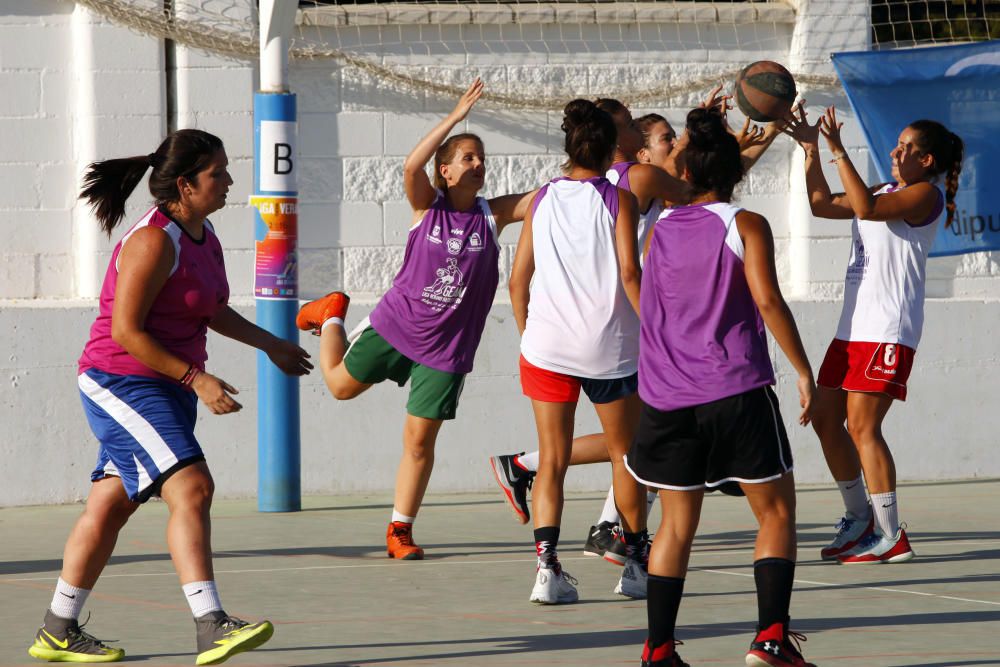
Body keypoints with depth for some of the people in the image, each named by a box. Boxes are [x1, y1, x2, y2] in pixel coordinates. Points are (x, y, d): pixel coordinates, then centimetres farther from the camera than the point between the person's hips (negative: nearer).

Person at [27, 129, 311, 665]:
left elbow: (212, 311, 27)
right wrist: (196, 377, -22)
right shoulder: (154, 241, -19)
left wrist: (270, 344, 28)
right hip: (122, 383, -10)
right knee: (191, 487, -21)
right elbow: (125, 331, -21)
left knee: (110, 505, 13)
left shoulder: (203, 234, 11)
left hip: (166, 387, 10)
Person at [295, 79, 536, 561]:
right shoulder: (426, 207, -8)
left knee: (420, 438, 0)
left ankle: (399, 532, 11)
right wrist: (456, 117, -33)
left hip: (446, 347, 1)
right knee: (340, 385, 17)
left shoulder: (492, 215, -3)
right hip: (395, 323, -1)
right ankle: (332, 315, 46)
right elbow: (411, 166, -28)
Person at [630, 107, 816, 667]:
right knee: (777, 512, 5)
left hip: (667, 398, 4)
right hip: (737, 391, -4)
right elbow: (767, 300, -15)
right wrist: (804, 369, -9)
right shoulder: (746, 226, -4)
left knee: (677, 522, 12)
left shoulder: (661, 227, 10)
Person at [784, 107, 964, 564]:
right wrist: (812, 151, 16)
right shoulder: (886, 192, 21)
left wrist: (838, 151, -22)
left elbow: (867, 208, -23)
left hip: (889, 329, -10)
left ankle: (891, 537, -11)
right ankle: (859, 518, 24)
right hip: (855, 325, 10)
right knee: (825, 418, 11)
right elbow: (823, 205, 25)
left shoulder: (925, 195, -7)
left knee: (862, 426, -14)